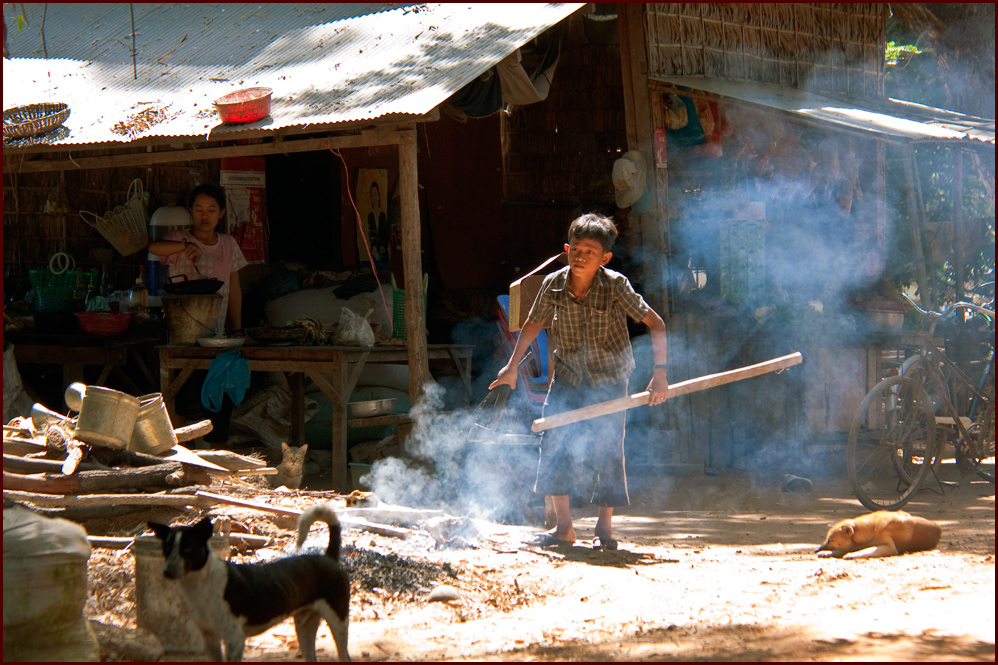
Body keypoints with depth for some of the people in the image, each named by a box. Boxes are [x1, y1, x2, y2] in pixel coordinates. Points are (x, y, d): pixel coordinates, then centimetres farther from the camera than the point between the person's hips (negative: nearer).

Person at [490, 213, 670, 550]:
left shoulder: (616, 286, -20)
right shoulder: (554, 285, -12)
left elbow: (655, 324, -18)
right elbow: (533, 325, 5)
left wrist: (660, 372, -28)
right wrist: (511, 367, 8)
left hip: (609, 378, -2)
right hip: (567, 374, 3)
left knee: (606, 449, -7)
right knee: (554, 442, -8)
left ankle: (604, 526, 11)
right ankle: (563, 526, 4)